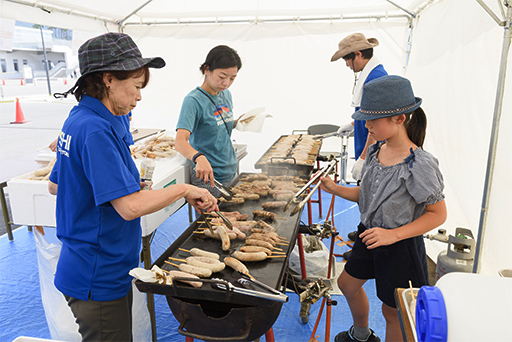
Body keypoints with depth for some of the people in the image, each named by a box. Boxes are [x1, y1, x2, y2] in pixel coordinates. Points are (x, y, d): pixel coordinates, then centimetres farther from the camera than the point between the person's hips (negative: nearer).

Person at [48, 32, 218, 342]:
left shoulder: (79, 119, 6)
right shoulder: (95, 130, -25)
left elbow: (55, 185, 16)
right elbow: (130, 207, -30)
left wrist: (124, 186, 9)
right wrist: (184, 190, -17)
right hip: (100, 280, -9)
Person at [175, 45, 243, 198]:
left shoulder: (226, 95, 5)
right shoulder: (194, 100, -18)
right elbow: (180, 141, -28)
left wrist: (238, 122, 0)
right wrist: (199, 157, -47)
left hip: (231, 171, 8)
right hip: (208, 175, -7)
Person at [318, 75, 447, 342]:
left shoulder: (419, 165, -26)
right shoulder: (375, 151, -3)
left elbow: (438, 214, -19)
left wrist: (393, 234, -26)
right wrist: (335, 189, -6)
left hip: (401, 247, -8)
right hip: (369, 236, 8)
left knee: (392, 310, 12)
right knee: (348, 283, 24)